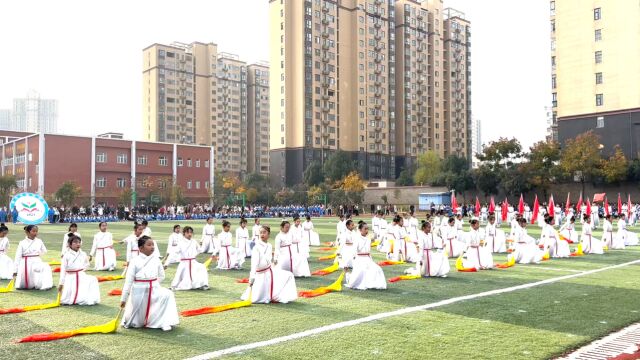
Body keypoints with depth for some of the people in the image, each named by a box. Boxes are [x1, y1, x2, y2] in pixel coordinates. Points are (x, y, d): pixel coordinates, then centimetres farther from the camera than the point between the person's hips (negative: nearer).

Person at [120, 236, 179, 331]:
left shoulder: (156, 260, 0)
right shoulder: (135, 261, -8)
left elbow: (161, 276, 11)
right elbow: (128, 280, -6)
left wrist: (152, 284, 1)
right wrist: (123, 298, -4)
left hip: (153, 290, 3)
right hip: (139, 291, -3)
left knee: (167, 294, -22)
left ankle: (164, 323, -10)